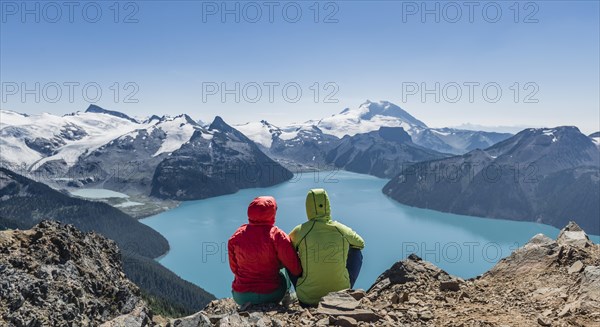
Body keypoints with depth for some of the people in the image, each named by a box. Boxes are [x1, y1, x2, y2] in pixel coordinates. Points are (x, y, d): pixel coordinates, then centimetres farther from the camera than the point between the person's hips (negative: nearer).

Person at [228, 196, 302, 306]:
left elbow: (234, 268, 6)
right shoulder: (277, 236, -16)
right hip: (271, 295, -2)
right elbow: (296, 269, -13)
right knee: (284, 275, 29)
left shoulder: (236, 237, -5)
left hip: (241, 297, 3)